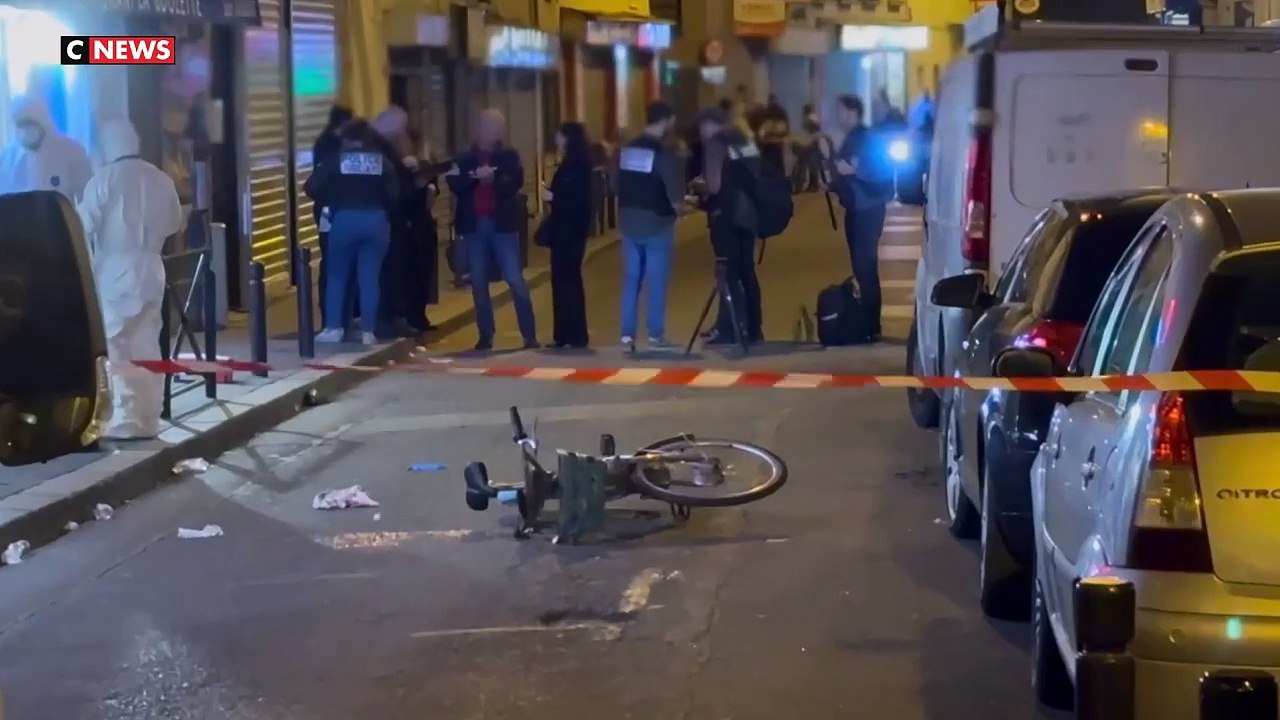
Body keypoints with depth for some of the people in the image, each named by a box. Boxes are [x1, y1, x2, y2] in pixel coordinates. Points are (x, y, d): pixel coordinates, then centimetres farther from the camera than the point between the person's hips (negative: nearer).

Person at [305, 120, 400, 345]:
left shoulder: (336, 160, 4)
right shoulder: (382, 161, 7)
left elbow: (311, 187, -3)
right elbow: (395, 194, -3)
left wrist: (330, 202, 13)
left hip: (345, 220, -1)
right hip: (376, 221, 1)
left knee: (337, 276, 10)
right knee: (370, 278, 4)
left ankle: (333, 328, 6)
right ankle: (368, 331, 1)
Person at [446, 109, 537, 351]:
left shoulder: (509, 156, 9)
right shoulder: (465, 158, 11)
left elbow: (515, 183, -7)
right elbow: (454, 184, -4)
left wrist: (494, 178, -24)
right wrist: (475, 176, -21)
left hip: (502, 224, -2)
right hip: (474, 226, 2)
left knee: (516, 280, -5)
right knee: (479, 283, 4)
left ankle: (530, 336, -2)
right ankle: (485, 336, 10)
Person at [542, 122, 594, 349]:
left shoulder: (578, 166, -14)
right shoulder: (569, 164, 14)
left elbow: (580, 200, -20)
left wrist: (553, 197, -18)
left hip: (571, 230, -9)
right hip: (563, 229, 9)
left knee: (568, 279, -8)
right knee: (562, 280, 9)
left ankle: (575, 336, -5)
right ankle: (564, 334, 13)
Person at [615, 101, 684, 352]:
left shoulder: (625, 151, 2)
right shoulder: (666, 156, -16)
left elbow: (616, 187, 10)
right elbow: (676, 201, -16)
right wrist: (681, 207, 5)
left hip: (629, 223, 5)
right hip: (657, 225, -5)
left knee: (630, 281, 9)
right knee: (656, 283, 5)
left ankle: (627, 335, 6)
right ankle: (655, 335, 12)